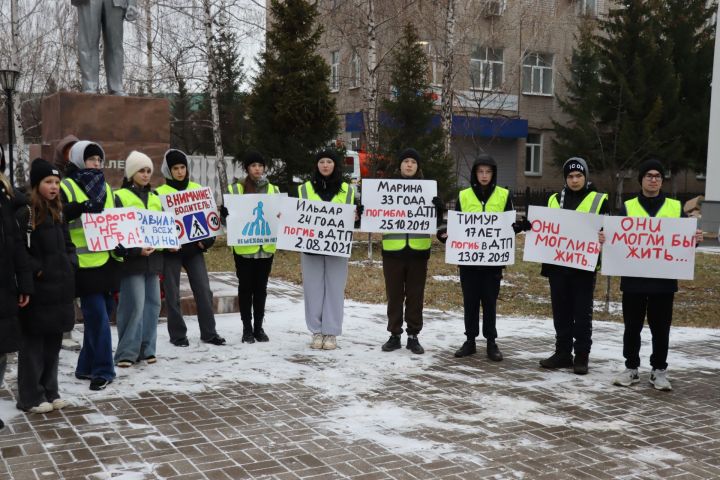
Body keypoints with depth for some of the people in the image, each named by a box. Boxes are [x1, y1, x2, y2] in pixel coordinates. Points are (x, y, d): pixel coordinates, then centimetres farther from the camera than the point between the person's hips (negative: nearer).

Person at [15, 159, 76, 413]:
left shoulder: (57, 213, 14)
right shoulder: (24, 214, -11)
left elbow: (68, 245, 21)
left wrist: (70, 265, 5)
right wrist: (36, 270, -16)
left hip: (60, 288, 8)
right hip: (37, 291, -7)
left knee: (53, 342, 13)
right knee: (33, 343, 0)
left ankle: (50, 392, 23)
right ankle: (30, 397, 9)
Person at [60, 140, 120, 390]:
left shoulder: (105, 187, 18)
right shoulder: (66, 187, -2)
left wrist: (120, 242, 6)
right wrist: (81, 207, -30)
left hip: (107, 260, 7)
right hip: (85, 263, -7)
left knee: (100, 314, 11)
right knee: (98, 317, -9)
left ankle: (87, 367, 22)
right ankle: (102, 370, 0)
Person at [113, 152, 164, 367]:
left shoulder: (155, 198, 18)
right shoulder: (120, 197, -3)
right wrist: (136, 249, -20)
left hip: (153, 259, 7)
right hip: (131, 260, -6)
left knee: (152, 303, 7)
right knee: (134, 305, -10)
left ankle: (146, 348, 17)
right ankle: (127, 352, 0)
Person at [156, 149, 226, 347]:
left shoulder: (198, 189, 9)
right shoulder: (160, 193, -1)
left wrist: (208, 239, -2)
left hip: (194, 248, 3)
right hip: (171, 250, -2)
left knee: (204, 290, 1)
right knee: (172, 295, 3)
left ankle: (209, 332, 12)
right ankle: (177, 335, 15)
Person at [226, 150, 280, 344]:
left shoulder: (273, 189, 9)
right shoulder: (235, 189, 1)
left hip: (266, 246, 3)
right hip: (243, 246, -2)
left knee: (261, 287, 9)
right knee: (245, 287, 3)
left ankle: (259, 327, 18)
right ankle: (247, 328, 12)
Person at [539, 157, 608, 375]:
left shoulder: (598, 200, 3)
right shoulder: (555, 199, 14)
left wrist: (603, 237, -21)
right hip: (557, 264, 4)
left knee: (582, 312, 2)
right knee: (561, 312, 9)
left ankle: (582, 356, 10)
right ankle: (562, 353, 18)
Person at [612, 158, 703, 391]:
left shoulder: (676, 208, 8)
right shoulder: (627, 207, 6)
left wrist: (696, 238, -14)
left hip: (664, 279, 0)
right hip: (633, 278, 0)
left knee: (660, 328, 6)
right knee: (632, 326, 7)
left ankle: (659, 371, 18)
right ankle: (631, 368, 20)